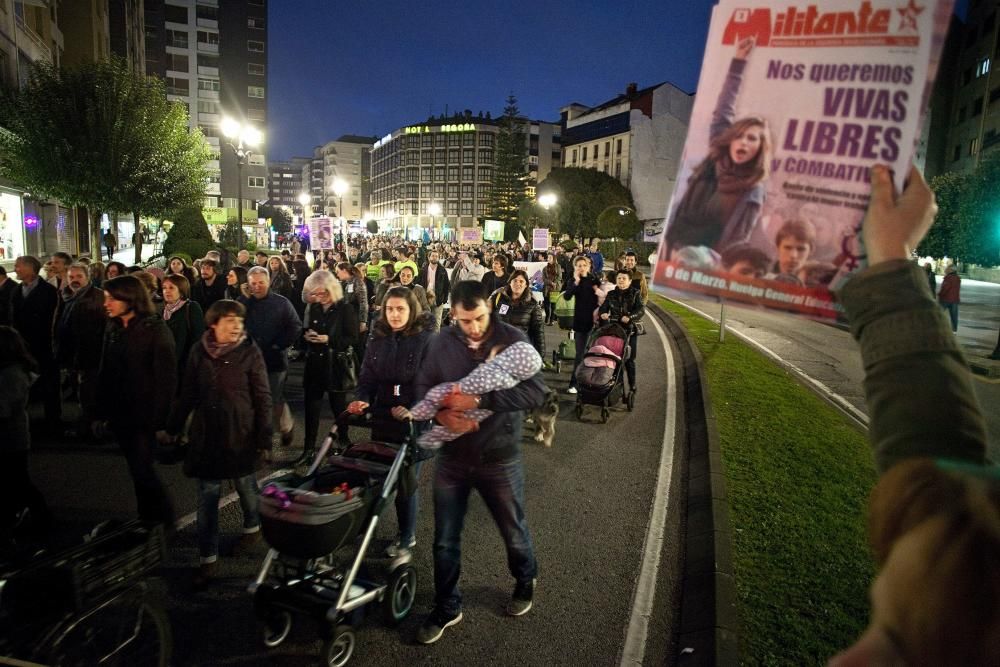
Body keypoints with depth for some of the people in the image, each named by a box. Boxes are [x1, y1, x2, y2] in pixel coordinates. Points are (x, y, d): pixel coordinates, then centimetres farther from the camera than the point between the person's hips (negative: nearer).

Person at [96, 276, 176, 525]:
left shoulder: (156, 330, -12)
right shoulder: (112, 329, 6)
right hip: (120, 413, 6)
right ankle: (147, 519, 28)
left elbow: (166, 378, -14)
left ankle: (164, 521, 16)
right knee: (137, 470, 14)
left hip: (144, 414, -6)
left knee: (142, 470, -2)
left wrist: (161, 420, -17)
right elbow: (105, 373, 8)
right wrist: (102, 412, 4)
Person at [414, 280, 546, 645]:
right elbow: (423, 387, -1)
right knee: (445, 540, 12)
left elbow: (535, 392, -21)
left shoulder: (513, 339, -14)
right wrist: (441, 413, -23)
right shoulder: (442, 342, -6)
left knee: (514, 531, 19)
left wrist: (479, 399, -32)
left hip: (499, 457, -1)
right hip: (452, 456, 2)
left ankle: (525, 583, 49)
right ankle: (446, 608, 35)